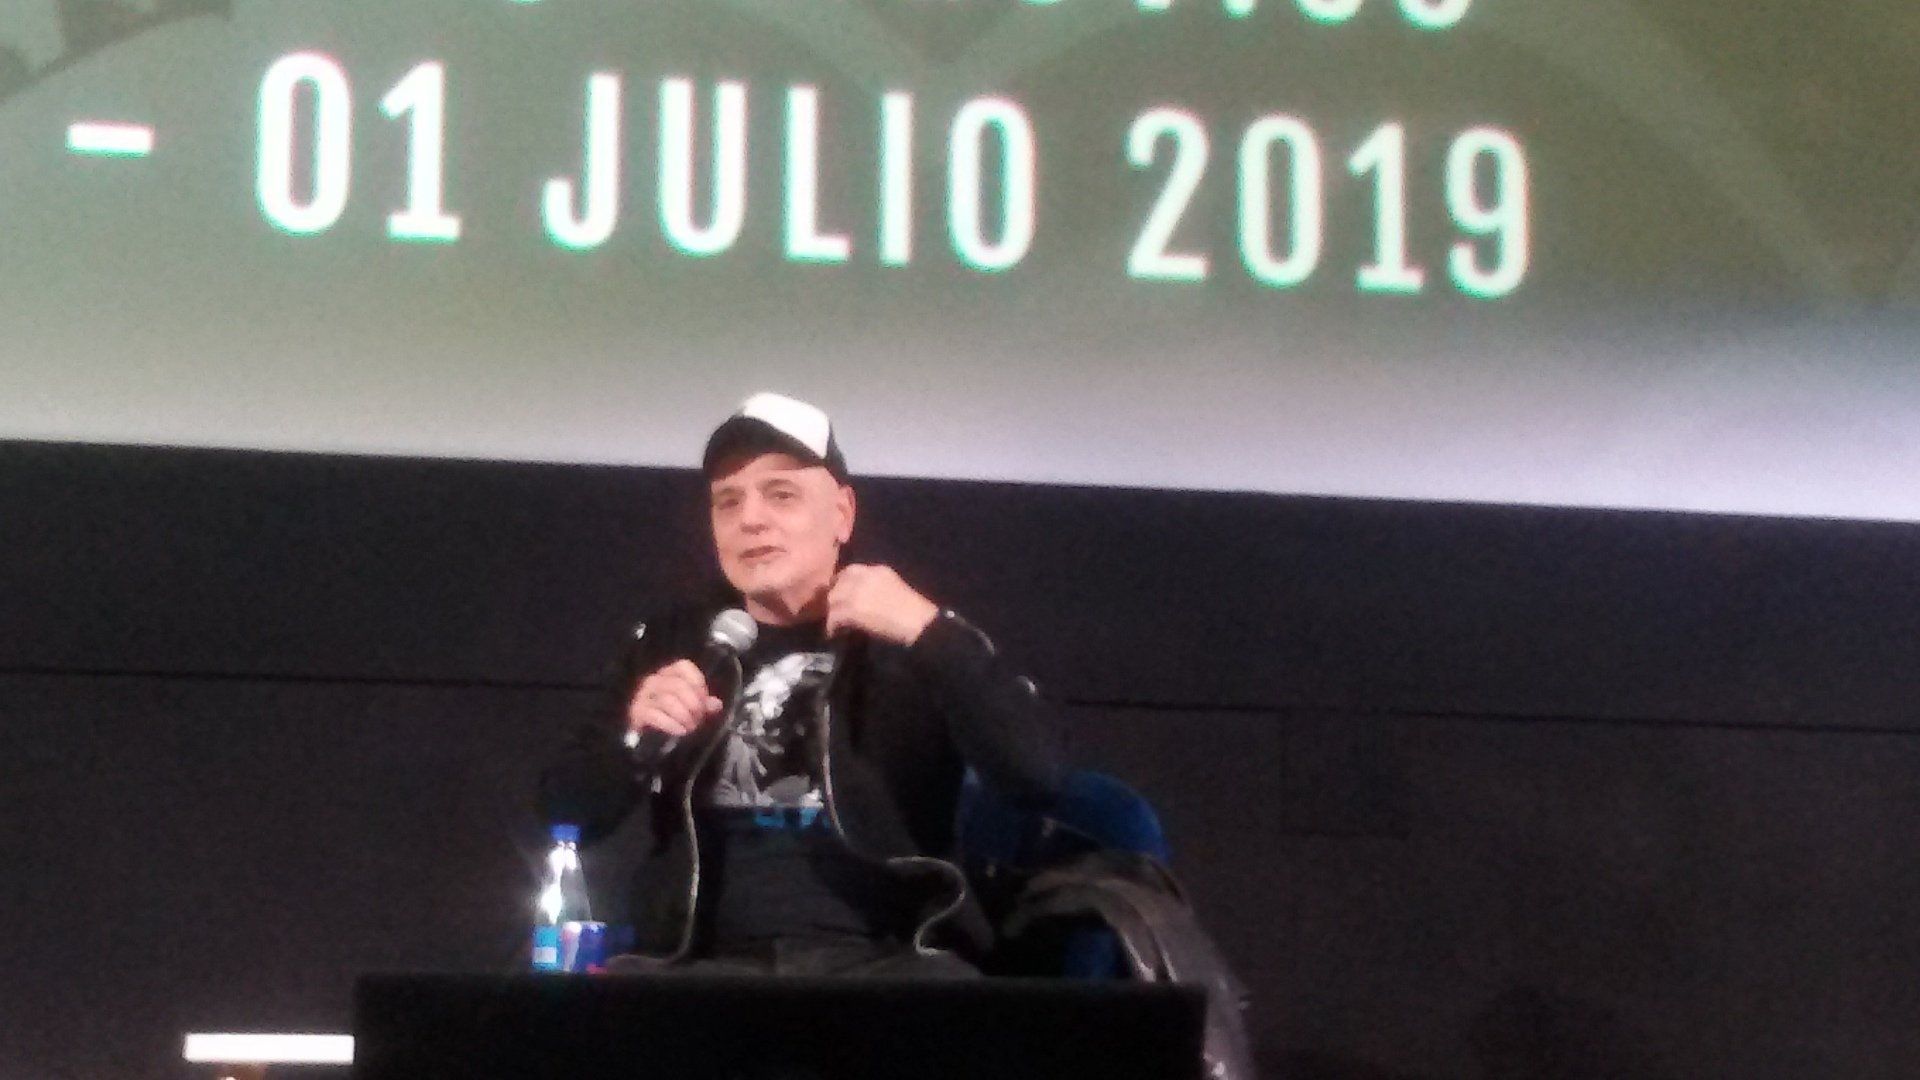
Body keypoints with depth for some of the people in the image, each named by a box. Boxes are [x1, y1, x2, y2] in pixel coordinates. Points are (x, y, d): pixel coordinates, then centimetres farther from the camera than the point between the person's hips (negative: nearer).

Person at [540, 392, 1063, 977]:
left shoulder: (914, 642, 8)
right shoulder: (674, 643, 17)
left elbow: (1038, 774, -8)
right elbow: (569, 815, 14)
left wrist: (930, 630, -15)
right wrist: (633, 732, -6)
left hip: (880, 962, -2)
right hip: (704, 965, 2)